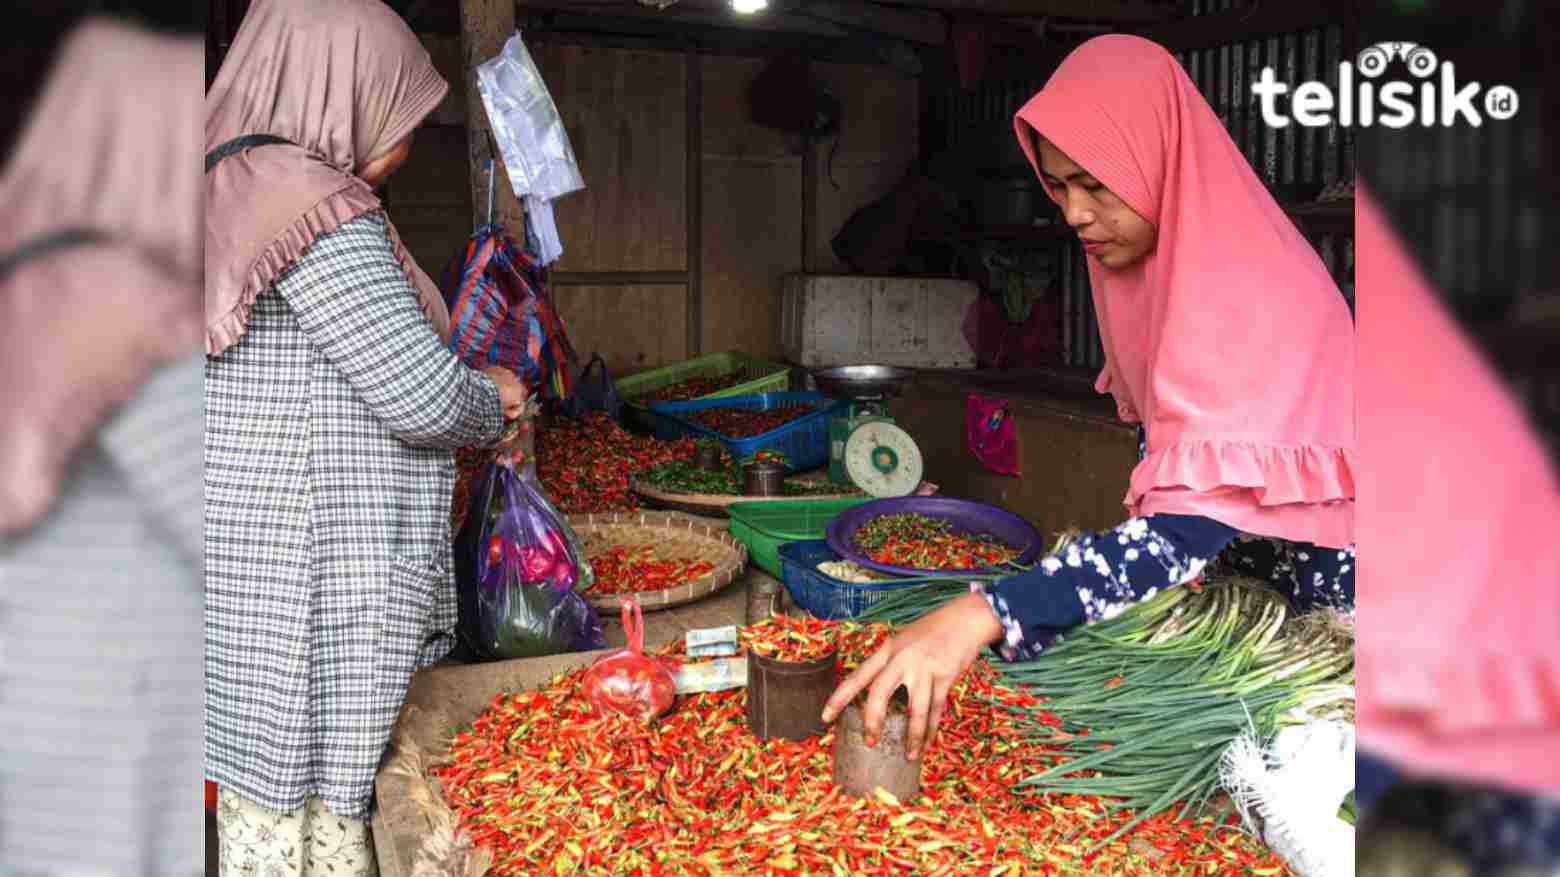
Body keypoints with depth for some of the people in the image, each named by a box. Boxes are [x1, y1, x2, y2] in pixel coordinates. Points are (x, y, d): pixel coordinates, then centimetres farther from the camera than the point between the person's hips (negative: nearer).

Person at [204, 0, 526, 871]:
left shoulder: (231, 187, 13)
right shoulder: (318, 209, -17)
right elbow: (423, 396, -20)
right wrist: (497, 398, 2)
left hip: (254, 562, 9)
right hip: (305, 579, -9)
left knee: (269, 794, 16)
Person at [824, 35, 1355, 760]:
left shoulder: (1257, 292, -29)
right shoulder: (1137, 262, -2)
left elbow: (1194, 522, -41)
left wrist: (982, 616, -51)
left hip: (1324, 589, -7)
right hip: (1230, 575, 7)